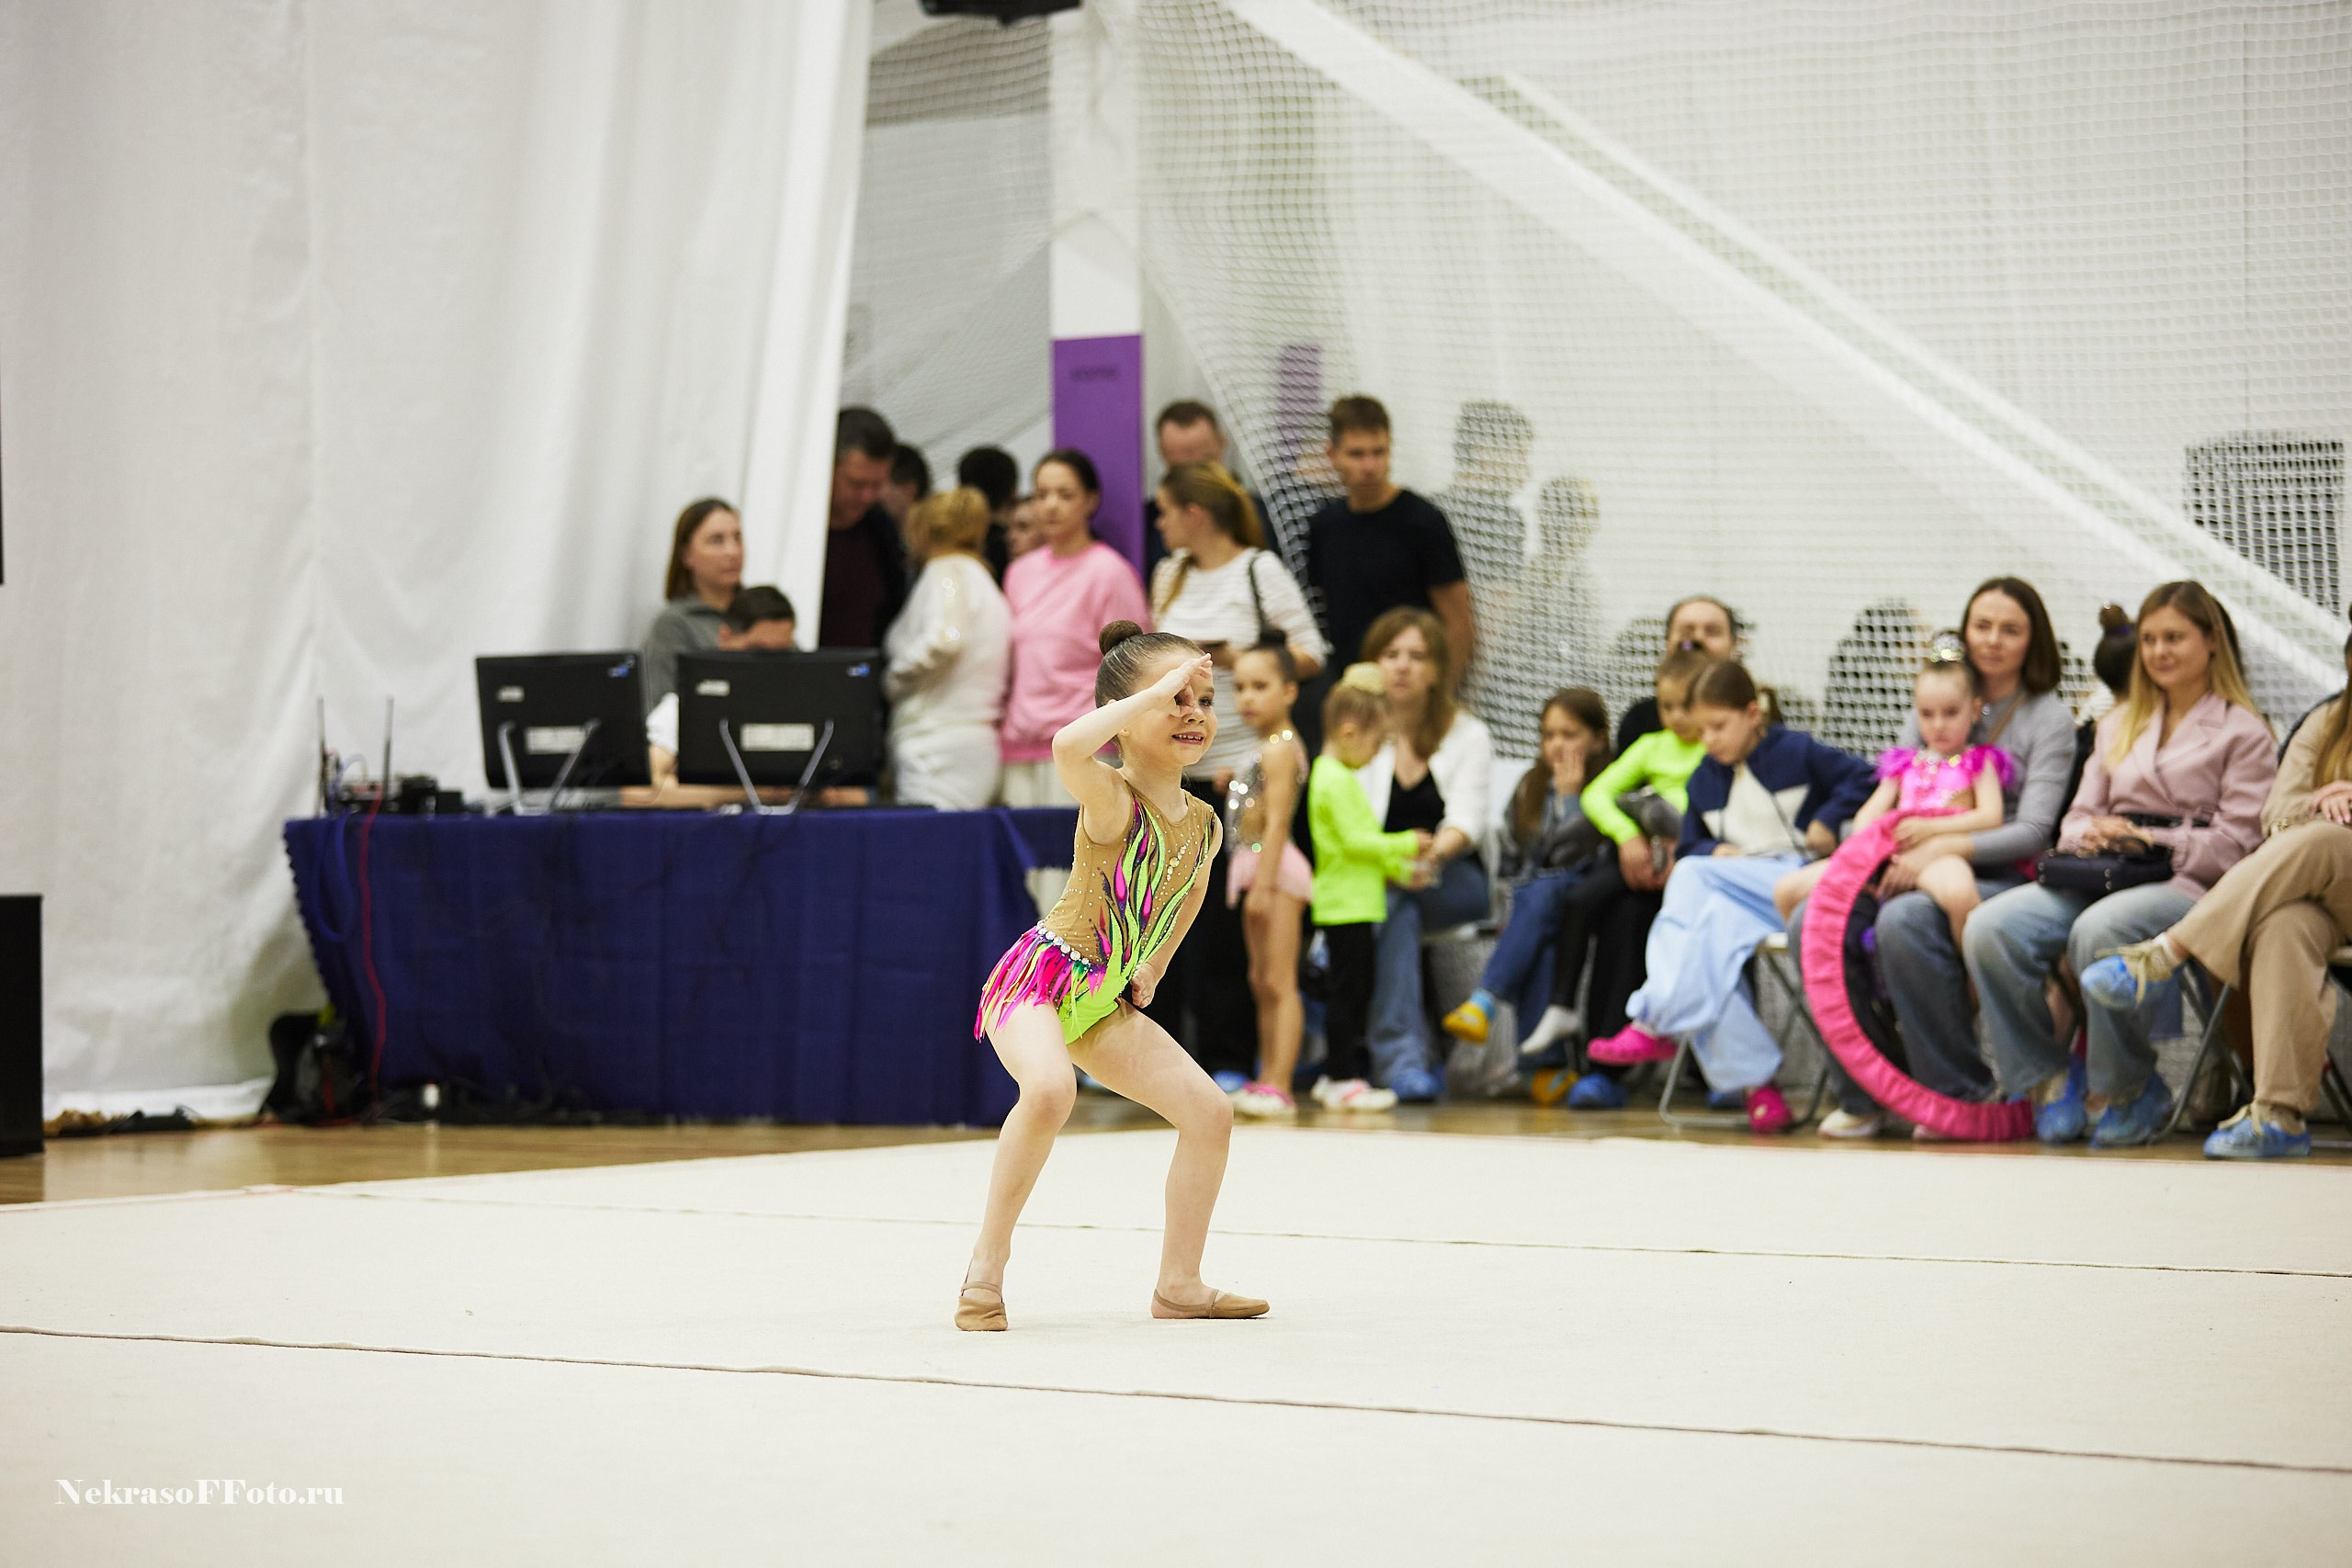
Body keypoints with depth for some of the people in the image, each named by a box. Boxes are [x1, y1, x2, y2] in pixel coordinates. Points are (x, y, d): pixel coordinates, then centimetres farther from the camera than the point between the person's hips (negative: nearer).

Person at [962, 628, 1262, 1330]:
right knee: (1050, 1088, -36)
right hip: (1038, 977, -8)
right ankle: (988, 1260, -19)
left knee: (1210, 1111, 3)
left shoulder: (1202, 823, 3)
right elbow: (1068, 747, -45)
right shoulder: (1113, 798, -20)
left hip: (1104, 1002, 8)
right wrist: (1158, 691, -36)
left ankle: (1179, 1283, 17)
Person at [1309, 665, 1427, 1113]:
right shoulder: (1337, 782, -15)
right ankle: (1342, 1079, -7)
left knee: (1355, 991, 13)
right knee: (1348, 990, -8)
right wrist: (1404, 844, -11)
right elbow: (1354, 841, -20)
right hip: (1345, 905, -11)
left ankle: (1338, 1076, 18)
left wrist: (1400, 866, 15)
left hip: (1356, 903, 11)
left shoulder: (1339, 777, 19)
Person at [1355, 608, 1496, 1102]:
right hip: (1370, 880, 1)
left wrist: (1431, 855, -32)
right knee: (1397, 908, -36)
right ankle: (1403, 1055, -44)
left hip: (1456, 882, -1)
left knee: (1395, 896, -35)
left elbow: (1466, 821, -9)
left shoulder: (1467, 735, 7)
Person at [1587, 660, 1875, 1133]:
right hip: (1738, 896, 5)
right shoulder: (1704, 780, 17)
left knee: (1694, 878, -28)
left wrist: (1826, 821, -8)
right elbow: (1690, 847, 20)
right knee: (1713, 925, -32)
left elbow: (1863, 779, 2)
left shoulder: (1796, 752, 3)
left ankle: (1654, 1023, -30)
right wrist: (1715, 853, -1)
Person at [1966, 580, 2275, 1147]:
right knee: (1990, 927, -25)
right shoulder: (2120, 723, 28)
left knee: (2098, 930, -40)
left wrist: (2148, 840, -13)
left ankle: (2132, 1090, -18)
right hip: (2099, 879, 5)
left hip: (2188, 885, -5)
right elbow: (2079, 816, 23)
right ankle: (2049, 1078, -11)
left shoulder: (2243, 732, 8)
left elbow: (2234, 844, -3)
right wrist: (2089, 836, -2)